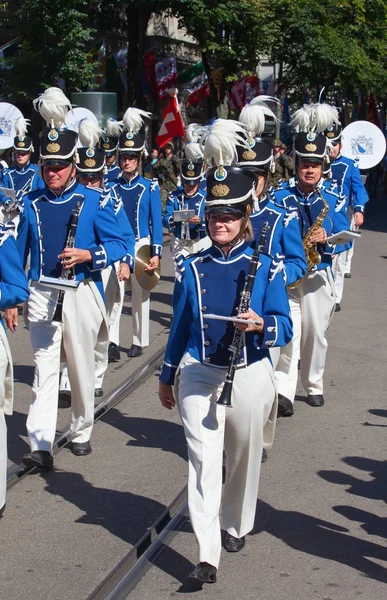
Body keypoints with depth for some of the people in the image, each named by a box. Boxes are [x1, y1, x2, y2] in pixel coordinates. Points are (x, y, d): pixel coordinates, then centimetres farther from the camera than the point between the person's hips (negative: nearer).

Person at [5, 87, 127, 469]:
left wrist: (88, 255, -20)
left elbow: (119, 244, -3)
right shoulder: (31, 204, 5)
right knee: (44, 369, -6)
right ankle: (41, 446, -10)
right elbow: (18, 251, 11)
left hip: (81, 294, -1)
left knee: (82, 369, 11)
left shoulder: (93, 202, -3)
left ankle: (81, 433, 29)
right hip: (42, 294, 1)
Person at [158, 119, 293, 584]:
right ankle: (207, 555, -11)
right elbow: (179, 325, 11)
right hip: (199, 375, 0)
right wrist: (167, 376, 16)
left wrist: (262, 325, -30)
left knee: (243, 458, 15)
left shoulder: (265, 268, -3)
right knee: (203, 461, -9)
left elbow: (285, 327, -7)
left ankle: (236, 526, 40)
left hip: (249, 376, 0)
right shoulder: (192, 268, 2)